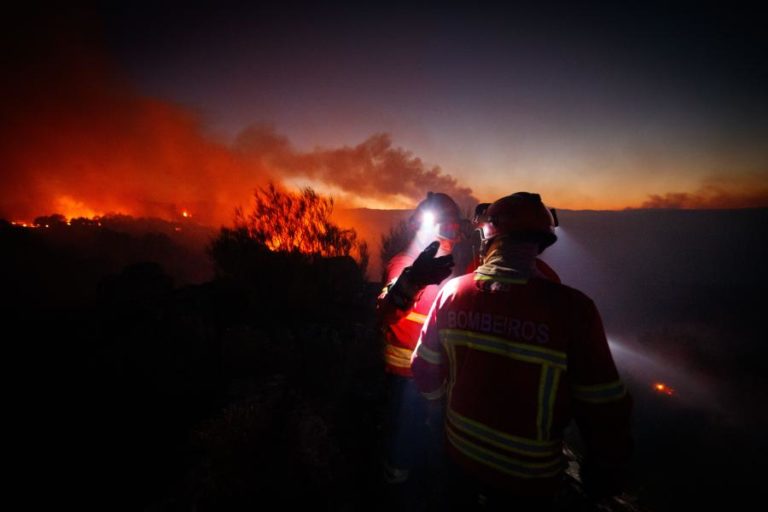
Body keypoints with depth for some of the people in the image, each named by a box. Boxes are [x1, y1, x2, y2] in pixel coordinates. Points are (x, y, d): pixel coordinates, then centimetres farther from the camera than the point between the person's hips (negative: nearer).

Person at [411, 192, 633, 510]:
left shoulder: (451, 293, -15)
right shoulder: (571, 307, -25)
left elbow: (424, 369, -4)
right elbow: (603, 408, -17)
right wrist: (605, 469, 2)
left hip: (460, 451, 3)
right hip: (529, 474, -2)